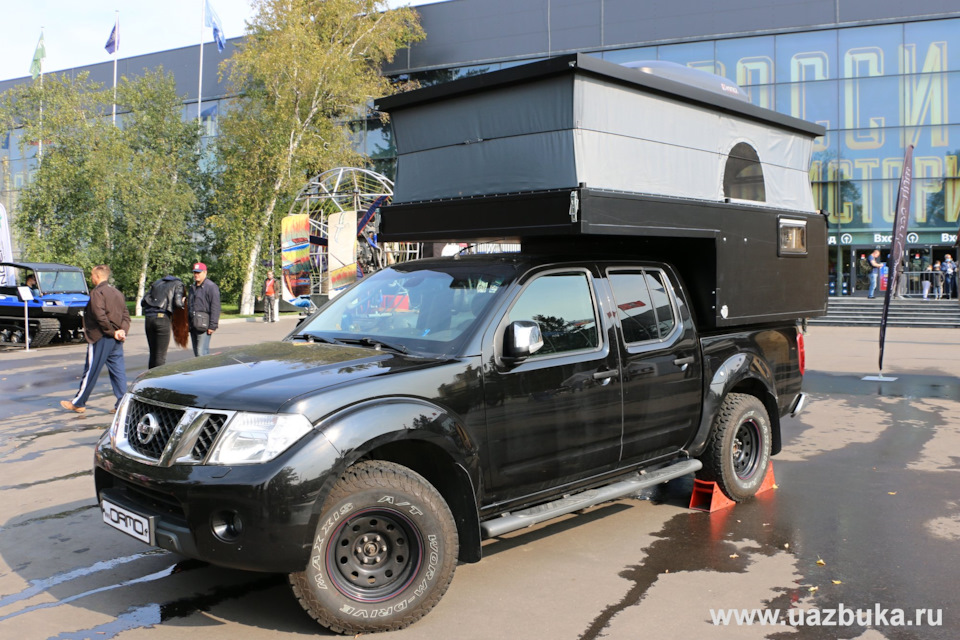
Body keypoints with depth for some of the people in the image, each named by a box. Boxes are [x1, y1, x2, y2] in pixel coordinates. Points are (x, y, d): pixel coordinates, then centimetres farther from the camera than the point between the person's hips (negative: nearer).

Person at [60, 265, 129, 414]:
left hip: (101, 339, -7)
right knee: (118, 372, 6)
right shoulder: (117, 293, 15)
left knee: (90, 372, 3)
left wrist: (112, 332, -13)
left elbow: (100, 316, -21)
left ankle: (78, 403, 14)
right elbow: (126, 315, 10)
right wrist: (122, 331, -3)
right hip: (116, 340, 7)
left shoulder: (97, 292, -10)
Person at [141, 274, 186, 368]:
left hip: (148, 318, 5)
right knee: (161, 355, -2)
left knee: (153, 353, 13)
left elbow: (143, 302, 17)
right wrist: (182, 304, 14)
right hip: (162, 318, -5)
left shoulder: (157, 283, 25)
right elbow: (178, 303, -6)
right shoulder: (178, 285, 10)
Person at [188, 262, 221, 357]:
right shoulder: (193, 287, 21)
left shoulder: (211, 287, -6)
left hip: (204, 325, -8)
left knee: (202, 352, -15)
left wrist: (212, 325, -18)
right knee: (196, 352, 10)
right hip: (193, 325, 9)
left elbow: (215, 308, -12)